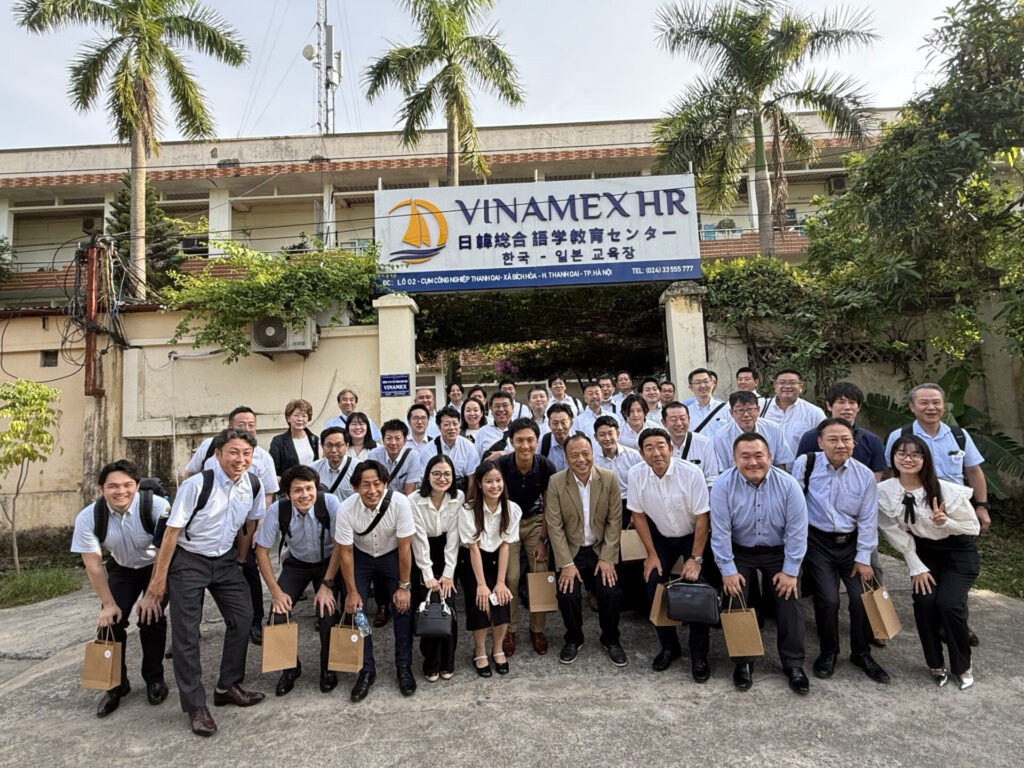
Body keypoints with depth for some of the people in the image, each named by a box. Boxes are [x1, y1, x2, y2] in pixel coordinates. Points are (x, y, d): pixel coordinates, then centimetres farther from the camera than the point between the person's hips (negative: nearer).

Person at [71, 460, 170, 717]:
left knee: (152, 620, -13)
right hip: (121, 569, 3)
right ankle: (116, 684, 15)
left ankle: (154, 679, 10)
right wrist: (109, 604, -12)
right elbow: (93, 565, -13)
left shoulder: (156, 506, -32)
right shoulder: (88, 518, -21)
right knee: (110, 622, -7)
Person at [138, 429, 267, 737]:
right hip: (188, 560, -5)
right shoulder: (196, 485, -24)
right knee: (186, 631, -3)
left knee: (243, 616, 1)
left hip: (225, 558, 5)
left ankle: (228, 686, 20)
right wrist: (158, 582, -16)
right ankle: (195, 706, 10)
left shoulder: (253, 484, -9)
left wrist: (239, 562, 11)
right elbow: (171, 532, -19)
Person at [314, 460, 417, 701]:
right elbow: (345, 552, -15)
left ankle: (404, 667, 10)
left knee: (404, 607, -9)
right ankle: (366, 670, 11)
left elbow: (404, 547, -22)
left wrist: (404, 586, -16)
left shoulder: (400, 503, -32)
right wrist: (352, 592, -9)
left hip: (392, 555, -1)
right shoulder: (346, 509, -27)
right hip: (361, 556, 1)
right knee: (355, 609, -6)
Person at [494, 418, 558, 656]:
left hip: (535, 522, 1)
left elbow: (548, 507, -7)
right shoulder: (501, 465, -22)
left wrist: (543, 540, -7)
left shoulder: (546, 467, -18)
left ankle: (537, 629, 18)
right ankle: (509, 630, 13)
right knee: (510, 577, -8)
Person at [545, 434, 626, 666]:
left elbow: (614, 521, -4)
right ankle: (573, 640, 13)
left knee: (611, 593, -16)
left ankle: (610, 640, 14)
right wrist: (566, 564, -14)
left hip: (600, 549, 1)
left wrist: (607, 558, -9)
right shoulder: (556, 482, -10)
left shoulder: (609, 479, -6)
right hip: (570, 551, -1)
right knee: (567, 594, -18)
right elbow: (554, 525, -10)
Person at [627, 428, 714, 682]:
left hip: (693, 536, -2)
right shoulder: (636, 475, -17)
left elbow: (702, 518, -18)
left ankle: (699, 656, 5)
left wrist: (696, 559, -16)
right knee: (654, 584, -9)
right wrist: (651, 554, -4)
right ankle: (669, 646, 13)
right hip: (661, 537, 3)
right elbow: (638, 515, -5)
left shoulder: (691, 473, -25)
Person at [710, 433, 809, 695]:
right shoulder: (723, 485, -19)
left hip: (778, 552, 1)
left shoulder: (788, 484, -16)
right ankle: (743, 663, 13)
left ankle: (793, 665, 15)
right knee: (736, 602, -6)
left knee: (790, 602, -4)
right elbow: (720, 532, -16)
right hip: (739, 552, -1)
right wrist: (728, 570, -15)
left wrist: (790, 571, -11)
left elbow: (797, 531, -11)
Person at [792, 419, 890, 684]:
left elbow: (867, 520, 2)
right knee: (828, 598, -11)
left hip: (851, 542, 3)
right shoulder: (806, 464, -9)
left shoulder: (865, 475, -2)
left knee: (862, 598, -1)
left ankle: (861, 653, 25)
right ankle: (828, 653, 15)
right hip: (818, 541, -2)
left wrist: (863, 557, 0)